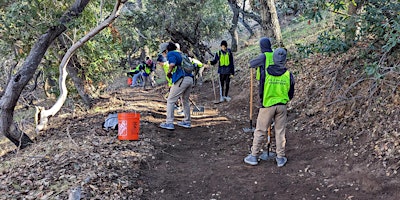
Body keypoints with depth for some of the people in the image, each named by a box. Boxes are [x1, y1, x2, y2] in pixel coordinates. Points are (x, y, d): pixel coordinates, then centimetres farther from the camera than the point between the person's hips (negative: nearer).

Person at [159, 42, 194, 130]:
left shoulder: (170, 54, 1)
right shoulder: (179, 54, 25)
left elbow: (172, 64, -21)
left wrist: (169, 72, -3)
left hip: (181, 79, -8)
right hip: (190, 79, 8)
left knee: (170, 101, 2)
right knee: (185, 100, 22)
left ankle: (169, 123, 0)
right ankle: (187, 122, 29)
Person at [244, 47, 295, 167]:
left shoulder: (265, 72, -13)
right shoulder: (288, 75, -6)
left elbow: (251, 64, 5)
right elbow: (291, 94, 5)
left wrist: (262, 56, 18)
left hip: (267, 106, -2)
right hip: (282, 106, 2)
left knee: (260, 131, 10)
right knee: (280, 132, 11)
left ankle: (254, 156, 17)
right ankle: (281, 158, 19)